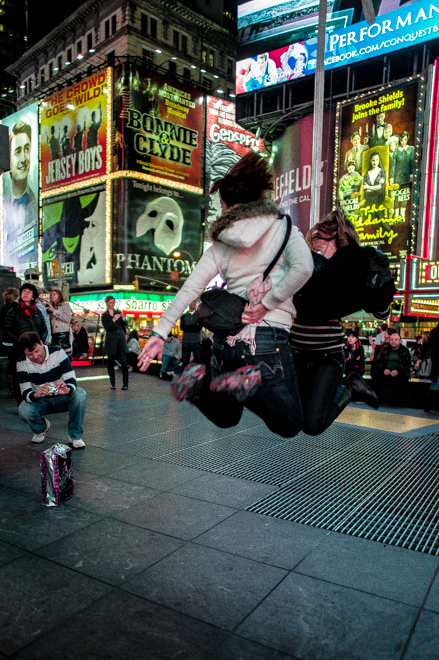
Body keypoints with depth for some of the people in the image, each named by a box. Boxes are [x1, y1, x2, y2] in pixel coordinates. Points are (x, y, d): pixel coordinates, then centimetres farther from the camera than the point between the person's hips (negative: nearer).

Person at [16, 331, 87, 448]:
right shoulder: (22, 363, -11)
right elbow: (25, 392, -17)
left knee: (80, 395, -33)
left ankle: (75, 436, -14)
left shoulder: (57, 352, -15)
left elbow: (71, 378, -18)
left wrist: (67, 389, -43)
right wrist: (36, 395, -43)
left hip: (62, 398, -1)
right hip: (41, 402, 1)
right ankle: (40, 428, 8)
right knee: (23, 410, -31)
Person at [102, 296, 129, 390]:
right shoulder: (104, 315, 5)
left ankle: (125, 383, 0)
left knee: (123, 361, -5)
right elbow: (106, 328, -8)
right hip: (111, 341, -2)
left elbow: (124, 325, 10)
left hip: (121, 340, 2)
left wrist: (123, 319, -10)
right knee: (111, 362, 2)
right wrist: (114, 320, -20)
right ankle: (112, 383, 14)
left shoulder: (118, 312, 14)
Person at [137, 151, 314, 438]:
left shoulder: (221, 245, 8)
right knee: (289, 425, 11)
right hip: (268, 341, -3)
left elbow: (189, 290, 2)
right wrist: (266, 304, -9)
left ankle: (202, 382, -4)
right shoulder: (283, 228, 3)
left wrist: (161, 332, 2)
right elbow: (303, 267, -16)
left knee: (225, 418, 27)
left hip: (225, 340, 4)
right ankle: (250, 384, -16)